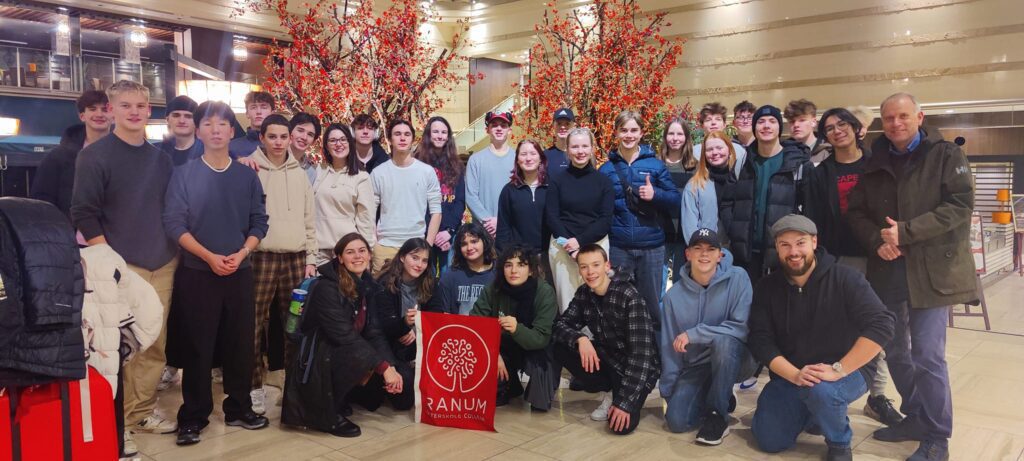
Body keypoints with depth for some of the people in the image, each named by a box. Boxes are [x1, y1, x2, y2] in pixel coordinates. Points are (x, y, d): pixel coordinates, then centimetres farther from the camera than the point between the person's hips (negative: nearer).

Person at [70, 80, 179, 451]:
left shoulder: (161, 158, 12)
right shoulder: (94, 156, -4)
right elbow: (83, 214, -7)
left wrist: (173, 252, 11)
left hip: (164, 265, 5)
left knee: (156, 344, 8)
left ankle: (144, 411, 22)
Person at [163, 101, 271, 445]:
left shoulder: (247, 175, 6)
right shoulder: (184, 174, -1)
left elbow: (259, 222, 5)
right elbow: (173, 223, -7)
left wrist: (242, 253, -11)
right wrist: (209, 256, -16)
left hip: (240, 272, 2)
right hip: (197, 272, -2)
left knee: (241, 344, 7)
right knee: (197, 347, 2)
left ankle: (239, 408, 21)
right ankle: (193, 416, 13)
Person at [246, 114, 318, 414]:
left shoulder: (299, 173, 13)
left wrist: (310, 259, 9)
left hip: (296, 258, 4)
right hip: (261, 257, -3)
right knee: (255, 323, -2)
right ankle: (255, 385, 8)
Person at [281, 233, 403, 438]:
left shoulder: (368, 285, 4)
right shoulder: (326, 287, -19)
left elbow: (373, 332, 0)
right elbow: (345, 335, -26)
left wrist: (391, 366, -15)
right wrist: (383, 366, -28)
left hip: (347, 355, 8)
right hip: (317, 362, -8)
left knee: (402, 379, -6)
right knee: (362, 357, -35)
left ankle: (340, 397, 12)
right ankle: (327, 412, -13)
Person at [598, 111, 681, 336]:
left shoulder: (655, 165, 3)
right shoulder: (606, 169, 5)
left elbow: (675, 199, 2)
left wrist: (656, 194, -16)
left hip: (652, 245, 0)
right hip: (618, 247, 1)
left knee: (652, 302, 9)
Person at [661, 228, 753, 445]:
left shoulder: (737, 278, -14)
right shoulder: (674, 294, -4)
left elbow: (743, 327, -21)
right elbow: (670, 348, 1)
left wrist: (693, 334, -24)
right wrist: (667, 392, 3)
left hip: (734, 358, -3)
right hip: (696, 366, 3)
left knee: (722, 340, -36)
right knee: (677, 420, -17)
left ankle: (718, 414, -16)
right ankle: (721, 400, 16)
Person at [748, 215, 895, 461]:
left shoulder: (845, 278, -14)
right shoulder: (767, 287, -3)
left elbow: (881, 325, -24)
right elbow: (760, 339, -9)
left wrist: (838, 370, -30)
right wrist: (795, 375, -25)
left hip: (848, 371, -3)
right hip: (789, 374, 4)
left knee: (820, 390, -37)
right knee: (768, 440, -6)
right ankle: (808, 413, 25)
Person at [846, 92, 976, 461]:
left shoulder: (947, 156, -2)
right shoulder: (875, 163, 11)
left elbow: (959, 206, -13)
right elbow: (856, 211, 8)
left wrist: (905, 232, -20)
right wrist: (877, 241, -11)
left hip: (931, 269, -5)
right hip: (886, 270, 5)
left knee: (927, 355, -5)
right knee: (894, 351, 12)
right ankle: (916, 417, 29)